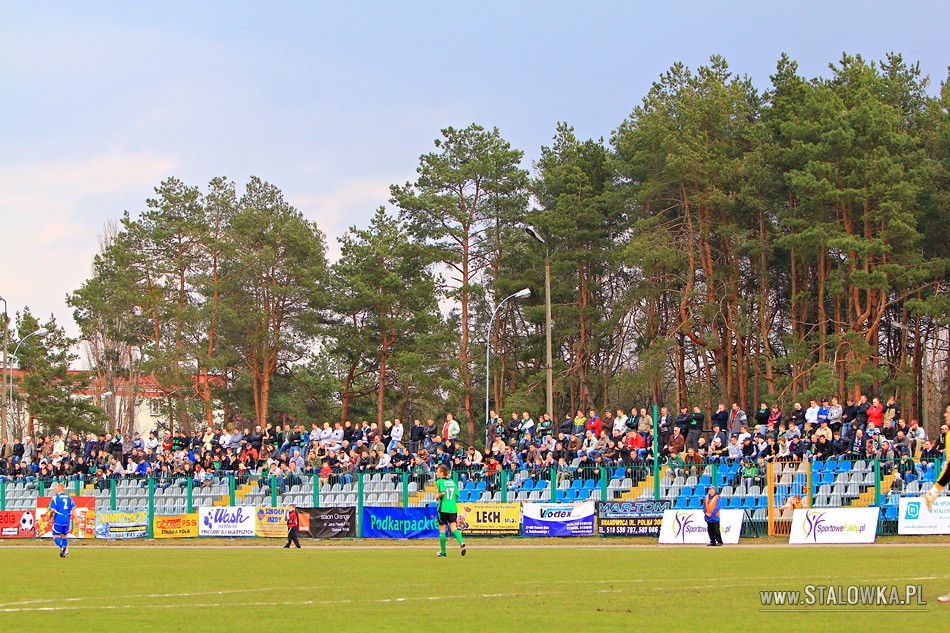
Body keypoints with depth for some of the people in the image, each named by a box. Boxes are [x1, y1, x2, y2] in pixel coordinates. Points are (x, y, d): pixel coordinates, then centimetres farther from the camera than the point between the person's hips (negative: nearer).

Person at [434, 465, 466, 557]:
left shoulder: (439, 481, -5)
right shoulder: (452, 482, 12)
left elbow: (443, 492, -22)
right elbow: (457, 495, 12)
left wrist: (437, 496, -4)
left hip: (443, 509, -4)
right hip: (453, 508, 4)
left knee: (442, 531, 7)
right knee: (454, 528, -2)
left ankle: (443, 551, 14)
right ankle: (461, 543, -28)